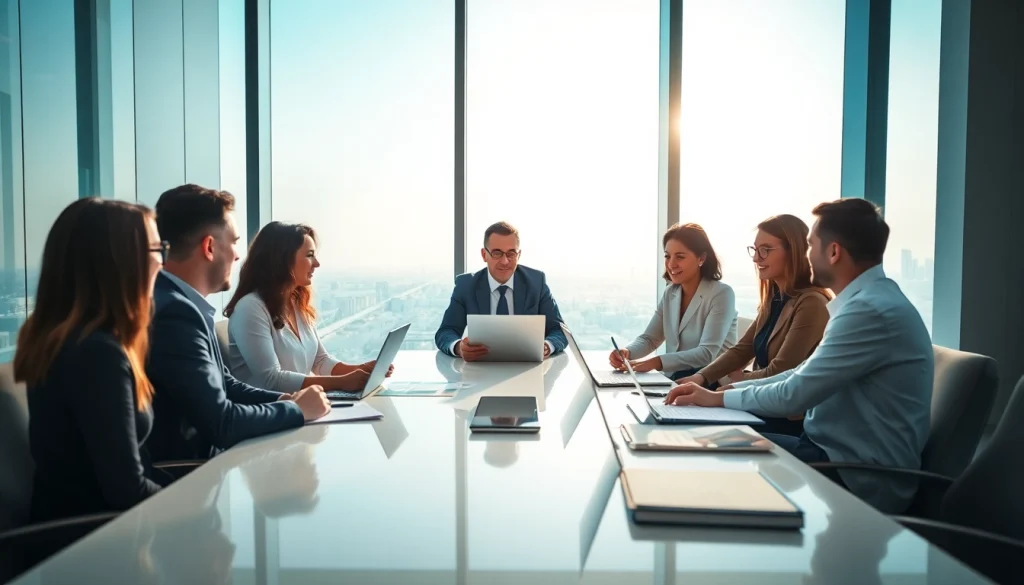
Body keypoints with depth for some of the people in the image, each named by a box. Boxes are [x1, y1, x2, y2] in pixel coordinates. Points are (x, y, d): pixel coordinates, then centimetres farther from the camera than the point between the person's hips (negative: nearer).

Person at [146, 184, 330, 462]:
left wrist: (285, 399, -2)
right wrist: (297, 409, -11)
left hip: (199, 457, 8)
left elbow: (225, 385, 13)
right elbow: (219, 423, -24)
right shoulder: (174, 310, -24)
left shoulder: (184, 304, 5)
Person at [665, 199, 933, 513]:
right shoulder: (868, 300, 10)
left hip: (860, 478, -8)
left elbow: (795, 394, -21)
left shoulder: (871, 310, -23)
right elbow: (804, 376, 11)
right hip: (845, 456, 8)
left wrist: (718, 398, -7)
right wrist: (724, 390, 3)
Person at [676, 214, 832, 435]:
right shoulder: (774, 300, 10)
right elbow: (742, 349, 7)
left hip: (790, 419, -7)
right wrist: (701, 377, -9)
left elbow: (779, 374, -20)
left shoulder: (811, 304, -19)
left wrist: (736, 378, -2)